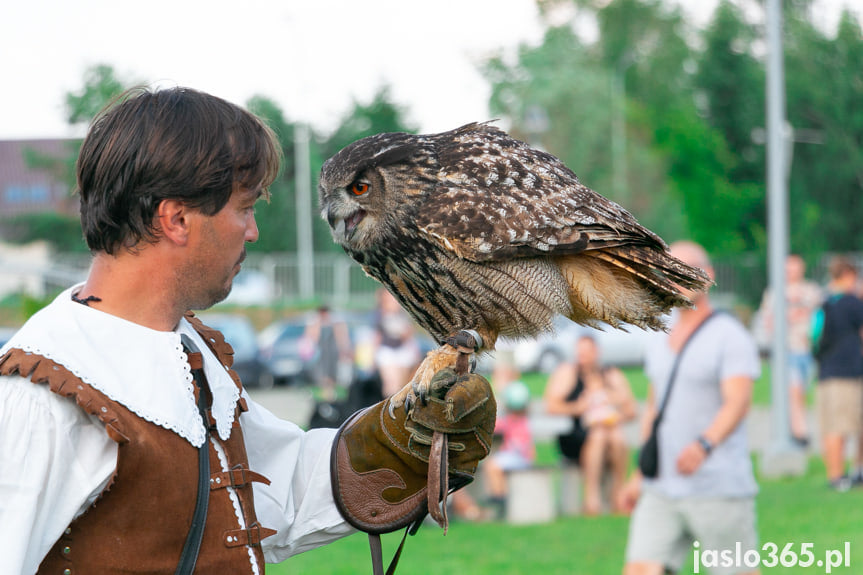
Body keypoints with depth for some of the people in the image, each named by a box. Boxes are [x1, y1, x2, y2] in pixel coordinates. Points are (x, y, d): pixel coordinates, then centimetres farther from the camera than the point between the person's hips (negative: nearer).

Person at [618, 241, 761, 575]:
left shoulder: (731, 338, -8)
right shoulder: (660, 342, 14)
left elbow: (737, 403, -22)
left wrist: (704, 446, -40)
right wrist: (640, 475, 26)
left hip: (719, 490, -6)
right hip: (661, 491, 6)